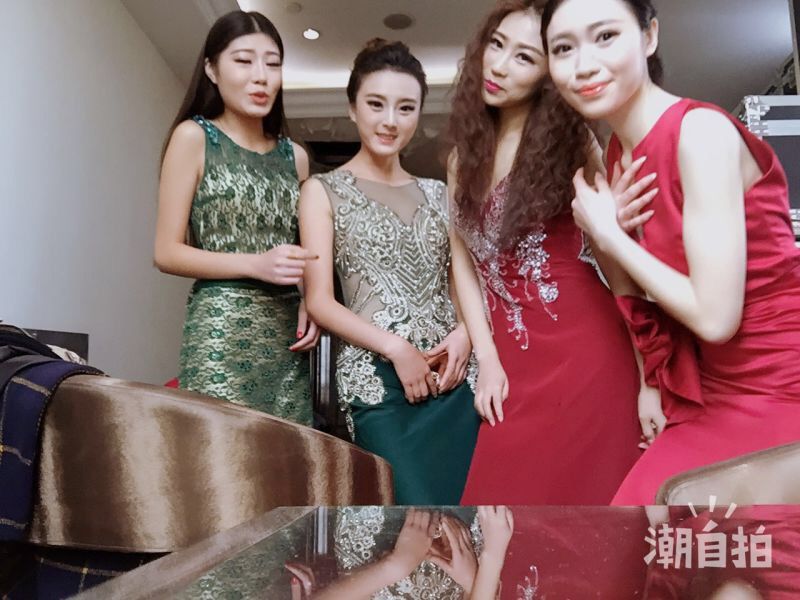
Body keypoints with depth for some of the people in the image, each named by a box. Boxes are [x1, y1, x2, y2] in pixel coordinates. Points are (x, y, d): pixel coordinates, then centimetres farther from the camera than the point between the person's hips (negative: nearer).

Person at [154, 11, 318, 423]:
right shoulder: (193, 136, 1)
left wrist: (311, 301, 0)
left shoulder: (295, 156, 14)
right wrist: (255, 264, -16)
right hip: (223, 330, -4)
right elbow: (167, 252, -4)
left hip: (287, 334, 5)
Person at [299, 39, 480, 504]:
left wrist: (464, 332, -6)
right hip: (378, 375, -4)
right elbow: (320, 301, -3)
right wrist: (397, 348, -14)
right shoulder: (324, 190, 4)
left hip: (454, 372, 4)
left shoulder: (438, 193, 16)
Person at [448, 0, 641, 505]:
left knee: (577, 493, 2)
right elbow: (463, 258, 9)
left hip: (583, 346, -4)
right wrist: (488, 359, -1)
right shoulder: (465, 155, 12)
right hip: (511, 358, 4)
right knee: (509, 493, 8)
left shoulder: (570, 140, -1)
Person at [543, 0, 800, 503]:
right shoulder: (620, 154, 3)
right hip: (708, 396, 7)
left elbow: (715, 316, -24)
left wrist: (609, 236, -16)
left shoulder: (701, 130, -20)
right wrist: (653, 385, 1)